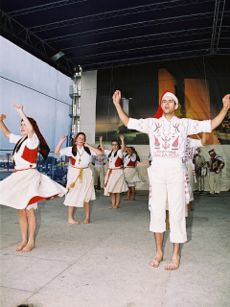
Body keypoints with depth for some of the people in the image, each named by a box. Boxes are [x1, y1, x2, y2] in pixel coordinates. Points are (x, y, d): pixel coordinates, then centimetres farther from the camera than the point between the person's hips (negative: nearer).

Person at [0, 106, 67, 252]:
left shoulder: (33, 140, -9)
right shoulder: (20, 139, 13)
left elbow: (31, 129, -30)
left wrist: (21, 112, -22)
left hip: (29, 176, -8)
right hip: (18, 177, 8)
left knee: (29, 210, -3)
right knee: (21, 210, 11)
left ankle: (31, 241, 9)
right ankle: (24, 240, 22)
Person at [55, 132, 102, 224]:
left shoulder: (88, 150, 7)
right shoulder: (70, 149, 1)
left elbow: (100, 153, -3)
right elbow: (57, 152, -3)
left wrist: (88, 146, -4)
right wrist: (61, 141, -12)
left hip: (85, 174, 2)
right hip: (74, 174, -2)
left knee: (86, 197, 7)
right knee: (73, 196, 2)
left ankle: (87, 217, 20)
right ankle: (70, 218, 13)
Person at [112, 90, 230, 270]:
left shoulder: (185, 123, 7)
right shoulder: (152, 123, 10)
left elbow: (210, 125, 4)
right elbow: (128, 122, 11)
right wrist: (118, 104, 5)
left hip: (175, 171, -1)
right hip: (156, 170, 2)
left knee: (177, 213, 2)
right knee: (157, 212, 6)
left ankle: (176, 255, 17)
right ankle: (159, 252, 22)